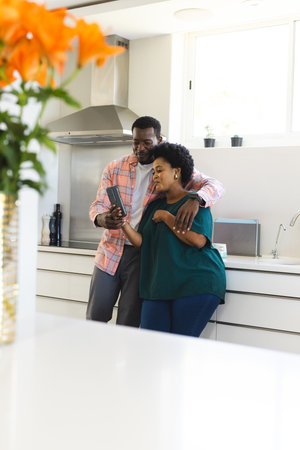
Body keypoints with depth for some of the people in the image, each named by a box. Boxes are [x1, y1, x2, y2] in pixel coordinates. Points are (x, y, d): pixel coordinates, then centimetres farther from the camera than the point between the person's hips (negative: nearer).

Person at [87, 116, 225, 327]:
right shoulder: (115, 168, 4)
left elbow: (215, 186, -10)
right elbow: (98, 205, -1)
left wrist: (195, 199, -34)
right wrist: (102, 219, -27)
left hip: (143, 256, -2)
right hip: (110, 251, 2)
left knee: (129, 324, 3)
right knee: (95, 316, 8)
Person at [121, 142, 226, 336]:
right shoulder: (155, 206, 19)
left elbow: (198, 240, -19)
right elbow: (142, 242, 13)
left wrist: (166, 217, -9)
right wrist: (124, 224, -5)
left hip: (196, 284, -6)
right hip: (159, 287, 6)